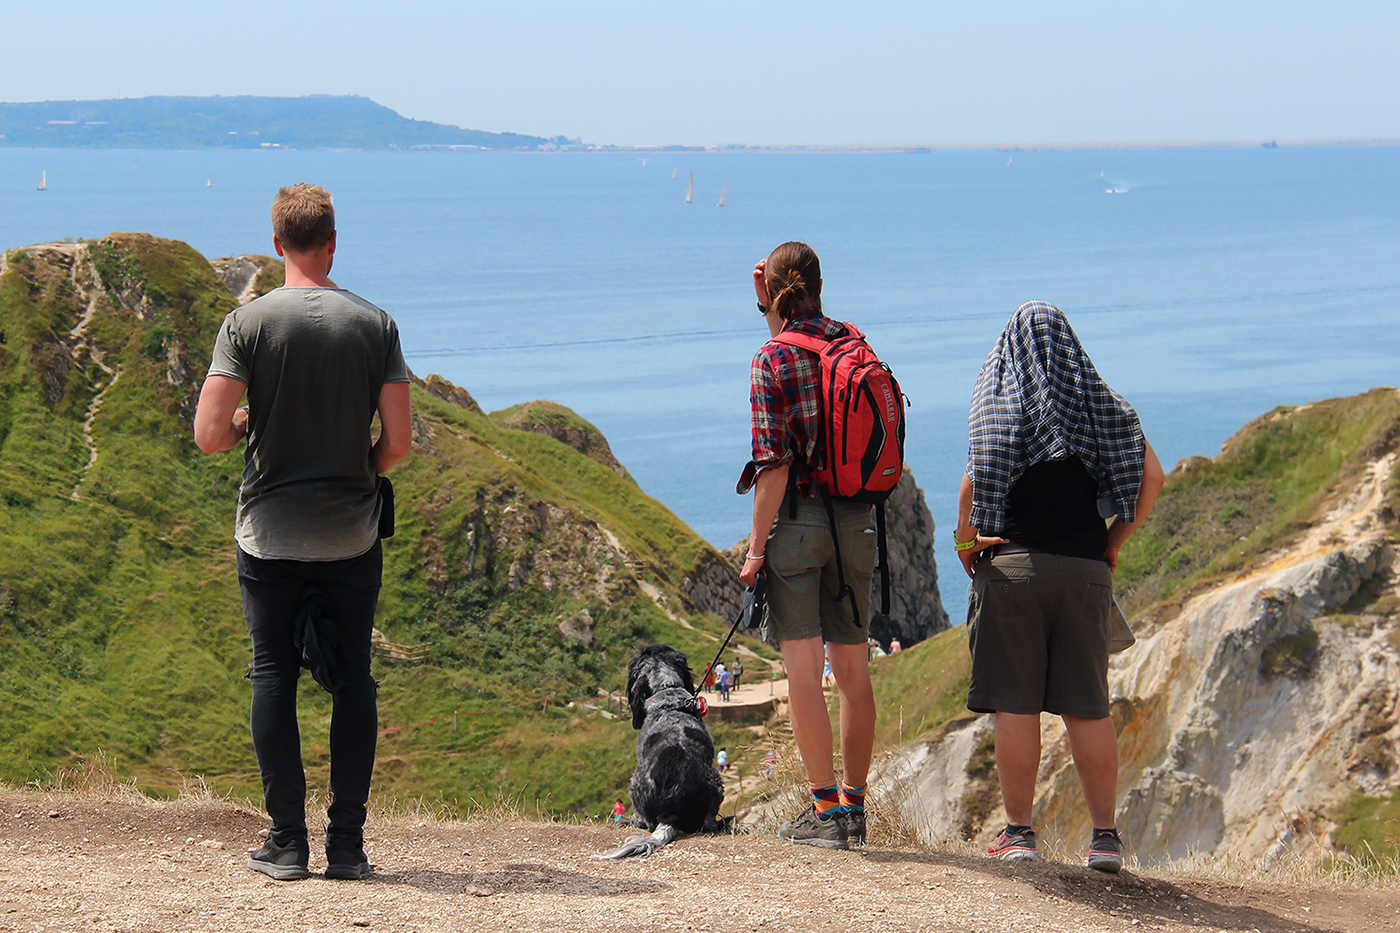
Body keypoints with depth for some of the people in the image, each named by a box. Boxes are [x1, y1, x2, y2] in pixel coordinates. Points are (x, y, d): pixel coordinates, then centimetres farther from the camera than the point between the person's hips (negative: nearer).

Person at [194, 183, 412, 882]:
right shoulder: (375, 325, -3)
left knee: (273, 677, 6)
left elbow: (208, 436, -13)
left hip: (269, 533, -1)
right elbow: (398, 442, -5)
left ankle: (287, 841, 6)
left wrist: (248, 418, 8)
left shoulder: (247, 324, -7)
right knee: (352, 681, 7)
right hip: (352, 535, 1)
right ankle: (346, 843, 7)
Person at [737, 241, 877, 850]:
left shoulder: (770, 360, -10)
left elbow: (775, 463, -15)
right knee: (852, 668, 11)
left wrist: (757, 546, -12)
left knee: (802, 669, -3)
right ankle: (853, 807, 16)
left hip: (797, 517, -6)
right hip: (857, 519, 6)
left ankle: (826, 808, -6)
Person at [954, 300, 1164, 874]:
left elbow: (975, 478, -12)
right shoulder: (1099, 403, 10)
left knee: (1015, 703, 0)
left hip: (1016, 562, -3)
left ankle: (1018, 831, 1)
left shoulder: (1001, 401, 0)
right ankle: (1105, 835, 4)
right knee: (1088, 708, 6)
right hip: (1087, 568, 3)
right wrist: (1114, 542, 9)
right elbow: (1150, 476, 3)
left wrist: (966, 539, 1)